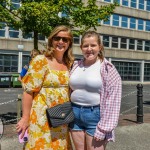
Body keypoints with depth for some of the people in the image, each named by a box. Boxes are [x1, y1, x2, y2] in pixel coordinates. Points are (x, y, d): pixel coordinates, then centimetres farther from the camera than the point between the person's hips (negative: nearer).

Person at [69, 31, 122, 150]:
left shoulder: (107, 68, -9)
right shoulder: (76, 65, 7)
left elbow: (112, 100, -11)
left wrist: (103, 128, -14)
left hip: (95, 114, -5)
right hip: (75, 113, 5)